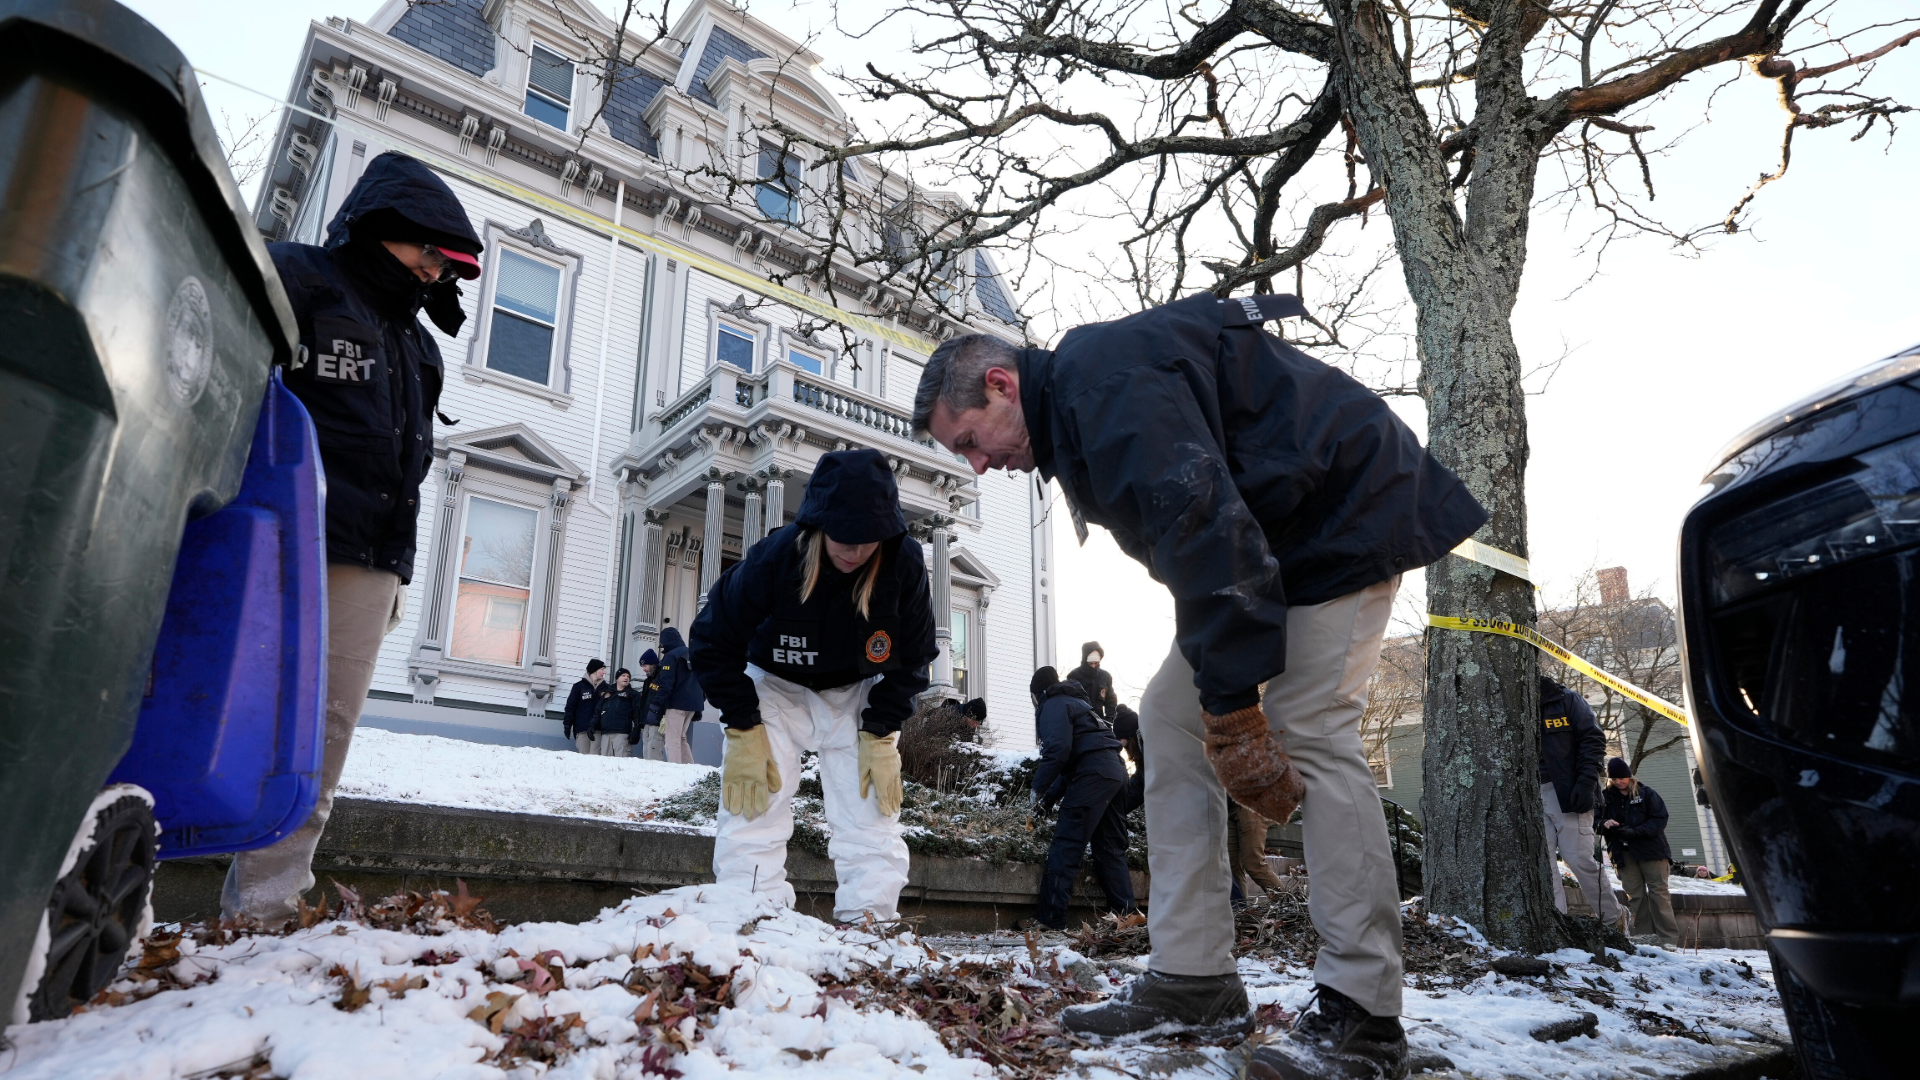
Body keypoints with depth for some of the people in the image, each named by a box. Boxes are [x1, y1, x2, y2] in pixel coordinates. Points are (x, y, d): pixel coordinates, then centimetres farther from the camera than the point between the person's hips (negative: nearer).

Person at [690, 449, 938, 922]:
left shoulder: (905, 564, -27)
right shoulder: (772, 559, -31)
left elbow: (910, 660, -9)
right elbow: (715, 642, -15)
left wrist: (880, 737, -14)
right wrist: (743, 733, -17)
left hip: (859, 695, 2)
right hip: (775, 688, -1)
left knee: (873, 821, -3)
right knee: (752, 812, -10)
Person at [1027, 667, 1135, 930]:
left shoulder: (1053, 705, 3)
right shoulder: (1077, 702, 31)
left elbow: (1058, 750, -13)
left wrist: (1038, 788, -3)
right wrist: (1050, 798, 28)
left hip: (1092, 774, -9)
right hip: (1116, 771, 9)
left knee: (1066, 846, -10)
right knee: (1111, 848, 13)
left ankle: (1049, 918, -12)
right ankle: (1124, 915, 11)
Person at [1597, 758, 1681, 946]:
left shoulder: (1646, 794, -2)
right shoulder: (1605, 797, 5)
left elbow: (1660, 819, -7)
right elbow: (1594, 820, 7)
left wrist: (1636, 832, -20)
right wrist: (1604, 824, -17)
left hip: (1651, 848, -3)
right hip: (1624, 853, 3)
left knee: (1658, 892, -3)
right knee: (1635, 894, 3)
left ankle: (1668, 939, -2)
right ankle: (1644, 934, 8)